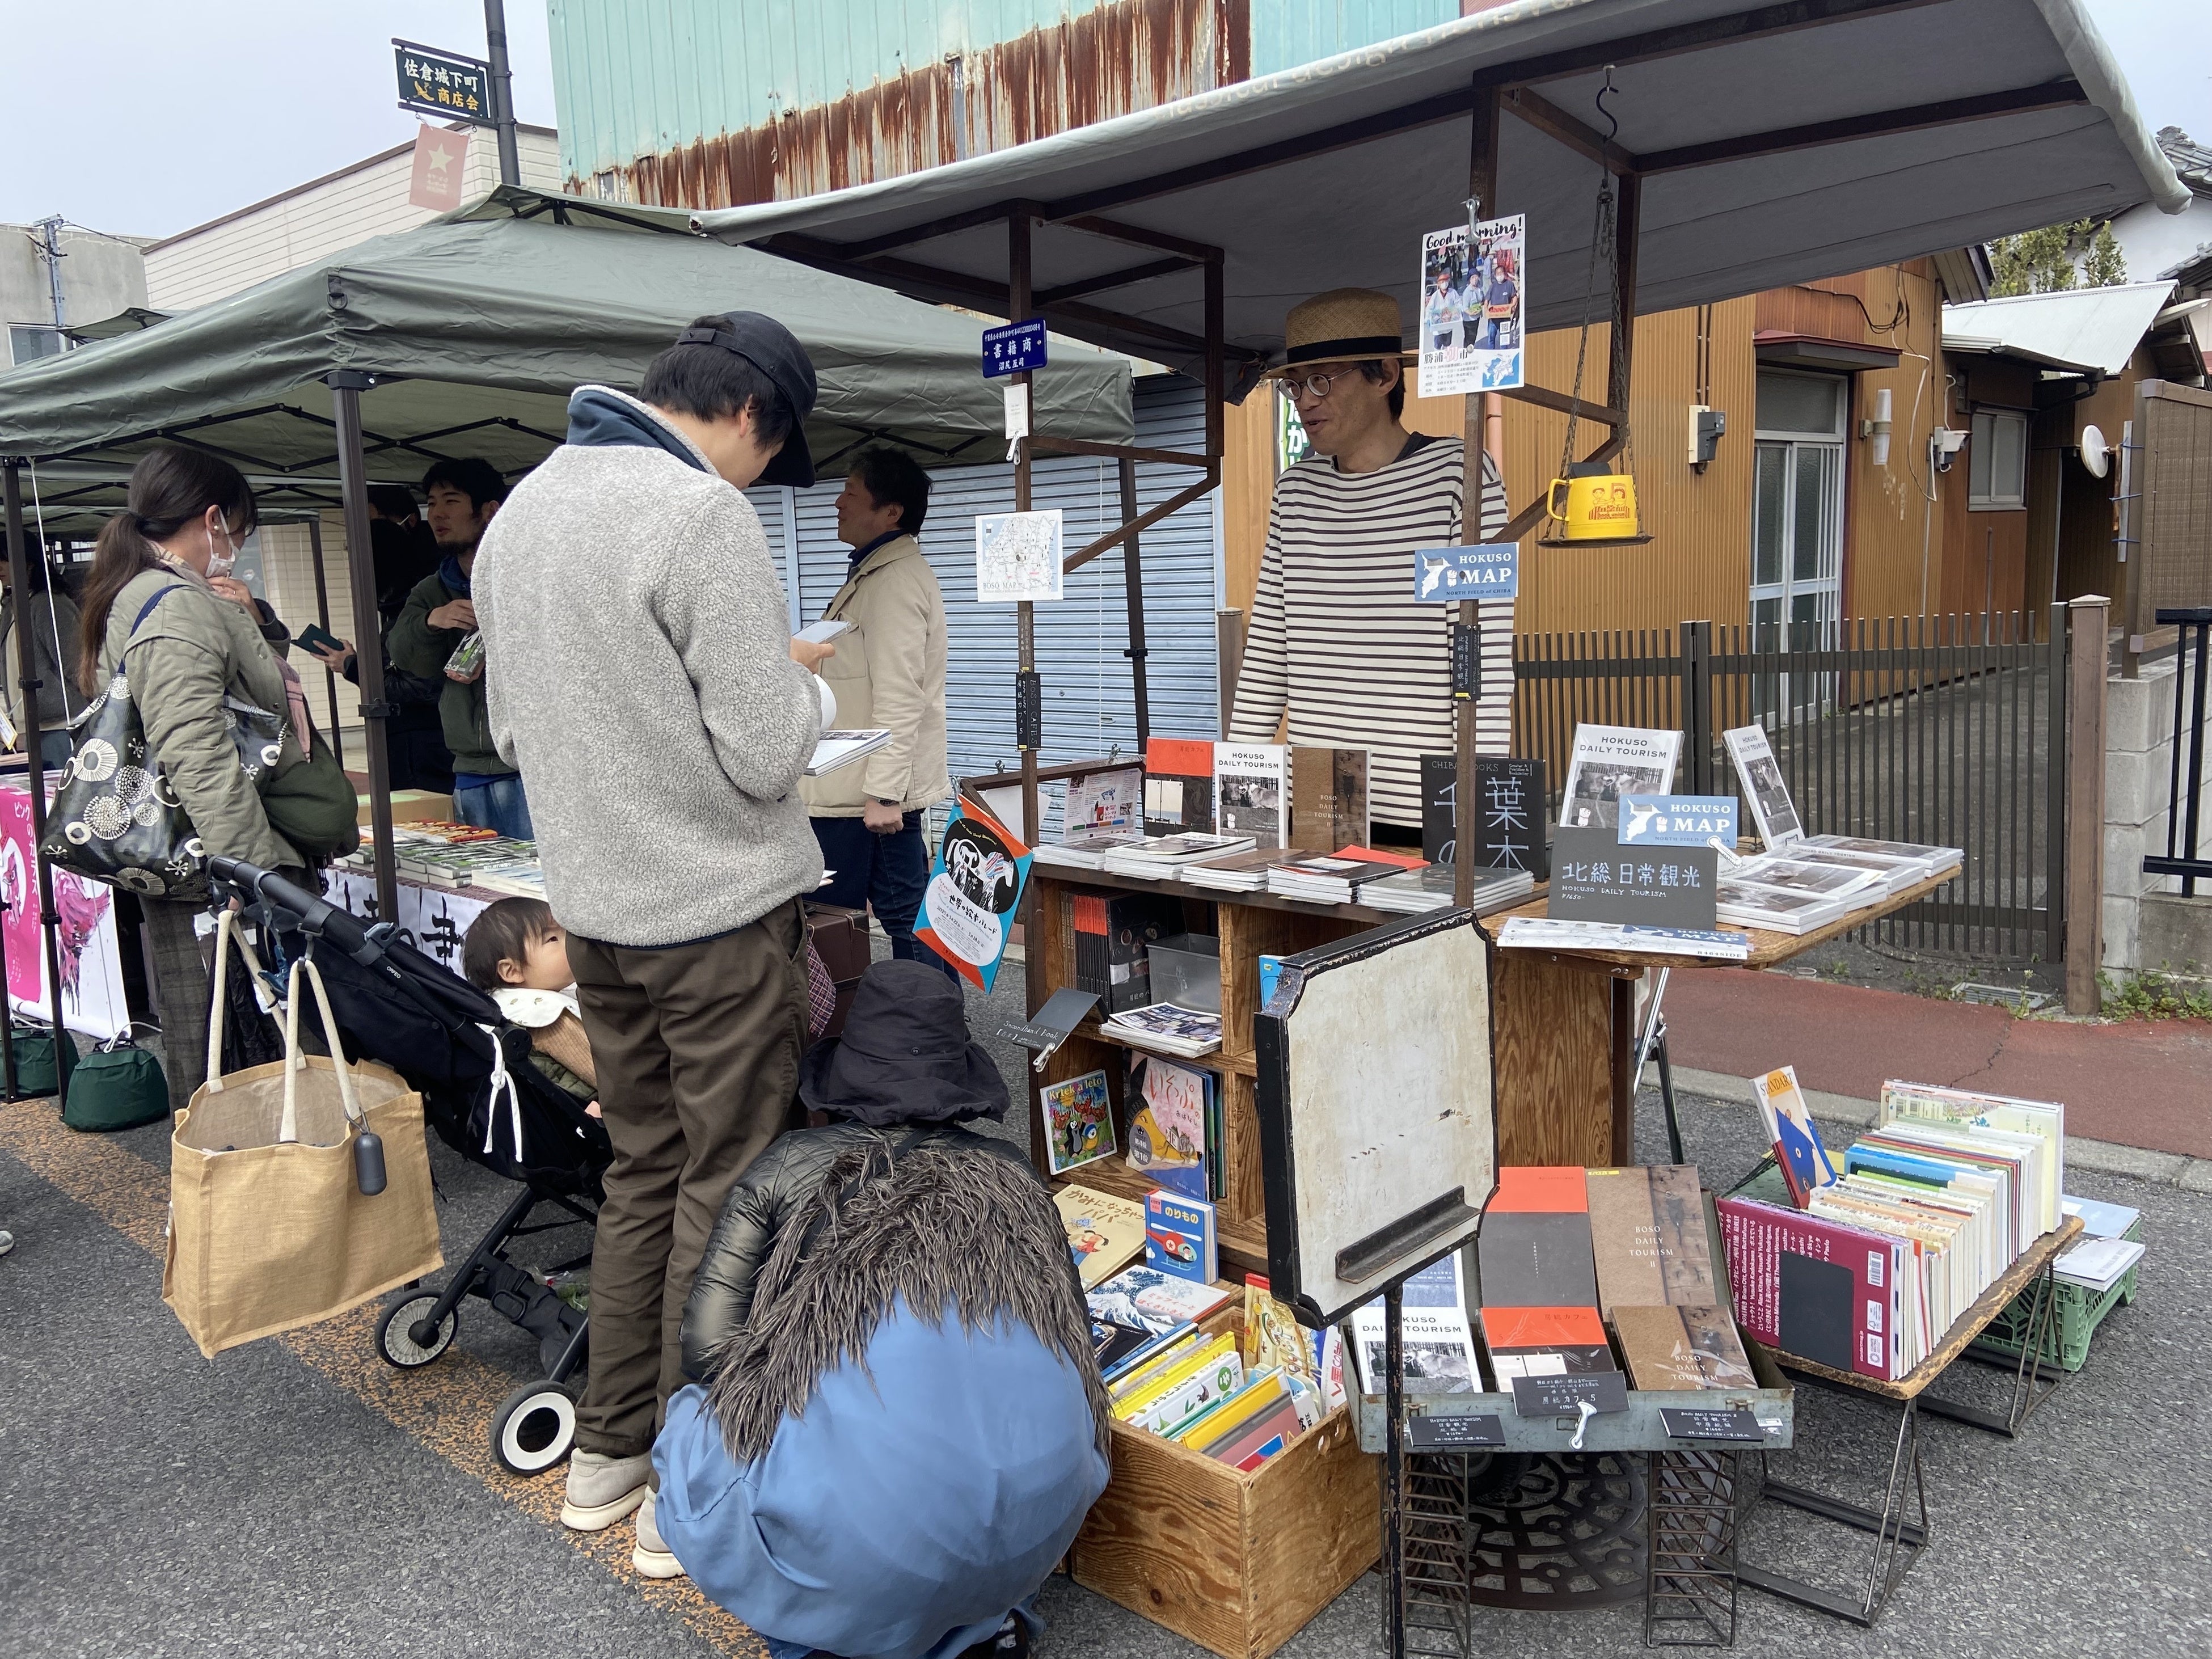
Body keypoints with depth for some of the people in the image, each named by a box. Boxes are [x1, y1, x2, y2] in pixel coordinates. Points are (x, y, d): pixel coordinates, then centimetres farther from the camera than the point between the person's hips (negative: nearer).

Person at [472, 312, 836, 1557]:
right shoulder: (704, 516, -17)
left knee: (644, 1172, 19)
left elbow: (509, 728, 17)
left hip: (594, 912, 8)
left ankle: (610, 1452, 31)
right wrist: (804, 683, 1)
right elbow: (768, 754, -18)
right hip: (721, 917, -8)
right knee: (727, 1194, 5)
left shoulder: (521, 509, 10)